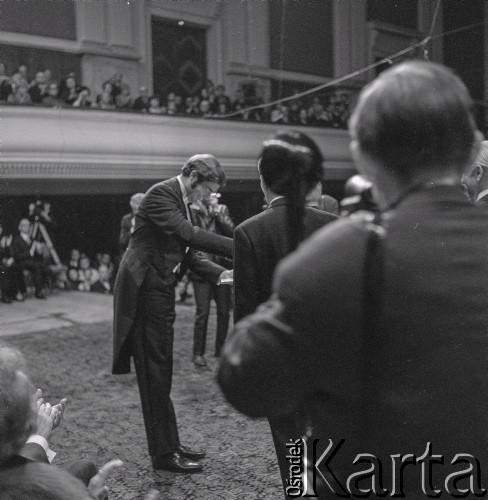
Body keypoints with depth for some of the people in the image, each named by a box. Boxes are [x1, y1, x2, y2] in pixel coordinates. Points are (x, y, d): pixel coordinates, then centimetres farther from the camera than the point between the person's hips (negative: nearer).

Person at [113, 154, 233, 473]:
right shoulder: (160, 194, -15)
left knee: (161, 373, 15)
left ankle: (170, 445, 25)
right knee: (155, 372, -2)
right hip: (146, 291, -10)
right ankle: (163, 454, 7)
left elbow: (185, 252, 16)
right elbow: (189, 234, -29)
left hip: (161, 292, 10)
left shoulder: (181, 200, 15)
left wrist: (219, 272, 2)